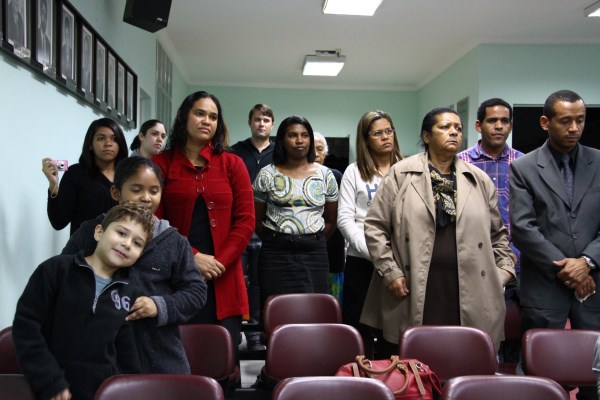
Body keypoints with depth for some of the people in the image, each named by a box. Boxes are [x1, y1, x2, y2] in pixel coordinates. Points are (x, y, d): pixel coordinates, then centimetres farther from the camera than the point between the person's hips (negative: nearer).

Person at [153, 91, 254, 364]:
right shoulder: (161, 164, 5)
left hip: (223, 280, 1)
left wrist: (220, 262, -8)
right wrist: (192, 257, -11)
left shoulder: (232, 164, 9)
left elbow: (246, 220, 3)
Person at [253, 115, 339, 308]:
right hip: (275, 255, -1)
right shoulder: (267, 175, 3)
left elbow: (331, 220, 13)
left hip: (314, 255, 1)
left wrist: (313, 242, 9)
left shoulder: (325, 175, 8)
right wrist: (276, 241, 8)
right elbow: (256, 220, 7)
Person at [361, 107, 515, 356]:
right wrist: (390, 272, -4)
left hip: (468, 296, 3)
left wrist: (504, 269, 10)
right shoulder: (401, 174, 3)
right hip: (413, 294, -2)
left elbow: (497, 233, 22)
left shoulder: (480, 180, 14)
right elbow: (374, 225, 1)